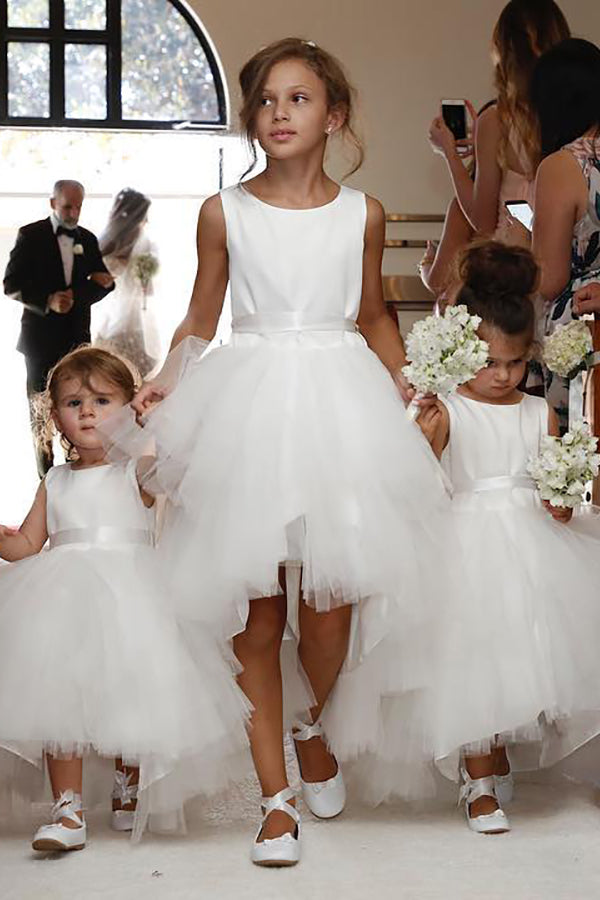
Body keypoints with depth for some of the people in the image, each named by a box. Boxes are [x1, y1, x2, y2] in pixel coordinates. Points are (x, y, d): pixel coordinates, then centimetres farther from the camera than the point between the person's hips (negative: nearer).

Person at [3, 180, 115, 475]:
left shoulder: (87, 239, 11)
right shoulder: (31, 235, -1)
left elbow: (104, 283, 10)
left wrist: (74, 295, -11)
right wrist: (47, 301, -21)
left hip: (77, 337, 3)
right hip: (41, 338, -3)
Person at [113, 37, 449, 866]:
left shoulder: (362, 214, 6)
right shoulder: (223, 212, 4)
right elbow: (201, 317, 10)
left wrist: (405, 384, 5)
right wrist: (166, 382, -5)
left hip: (340, 402, 1)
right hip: (250, 405, 0)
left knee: (331, 599, -6)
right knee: (255, 612, -1)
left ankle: (315, 730, 28)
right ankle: (277, 798, 11)